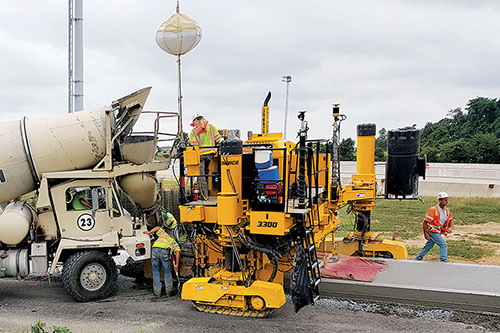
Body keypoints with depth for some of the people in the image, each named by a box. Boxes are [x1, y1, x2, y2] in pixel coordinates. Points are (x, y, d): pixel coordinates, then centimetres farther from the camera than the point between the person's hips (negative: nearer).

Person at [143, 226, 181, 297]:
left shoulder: (164, 235, 38)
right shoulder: (175, 244, 29)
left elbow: (158, 228, 25)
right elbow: (178, 252, 10)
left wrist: (149, 232, 33)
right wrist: (176, 264, 7)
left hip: (155, 250, 2)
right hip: (165, 251, -2)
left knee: (156, 272, 14)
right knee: (167, 272, 16)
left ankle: (157, 292, 15)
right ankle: (168, 291, 23)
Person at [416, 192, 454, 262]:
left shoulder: (447, 211, 5)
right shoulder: (433, 210, -17)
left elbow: (450, 221, 14)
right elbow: (425, 221, -15)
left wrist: (450, 228, -9)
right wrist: (425, 233, -18)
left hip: (438, 232, 8)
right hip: (432, 230, -8)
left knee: (428, 246, 17)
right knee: (443, 245, -16)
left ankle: (418, 259, 31)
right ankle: (443, 262, -12)